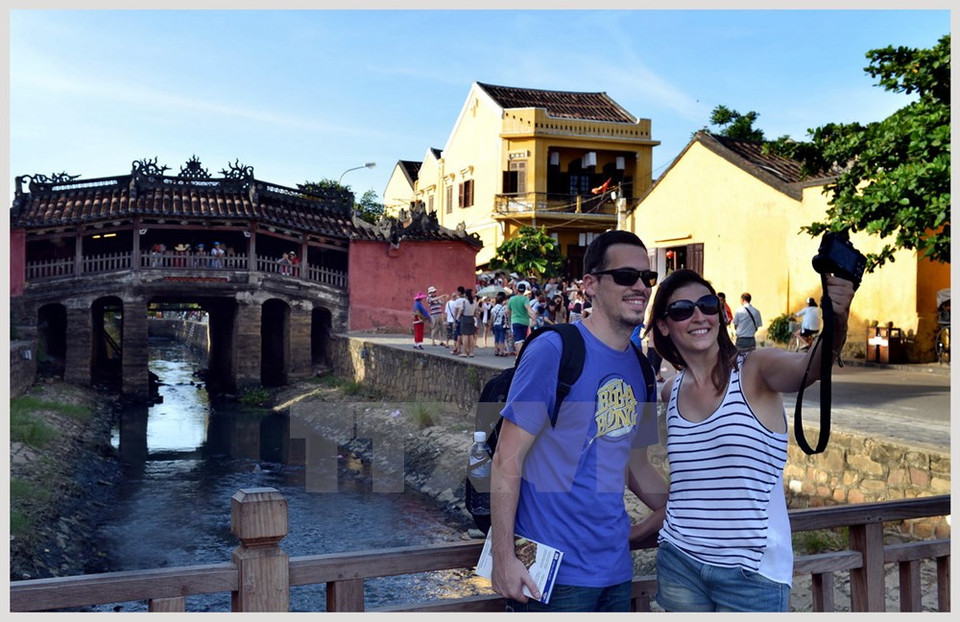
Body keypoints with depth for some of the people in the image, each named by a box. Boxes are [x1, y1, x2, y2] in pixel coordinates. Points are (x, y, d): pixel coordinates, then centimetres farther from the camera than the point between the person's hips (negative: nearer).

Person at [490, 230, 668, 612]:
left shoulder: (639, 366, 7)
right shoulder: (553, 351, -14)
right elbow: (507, 459, -15)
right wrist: (504, 558, -18)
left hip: (616, 568, 7)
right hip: (554, 570, -7)